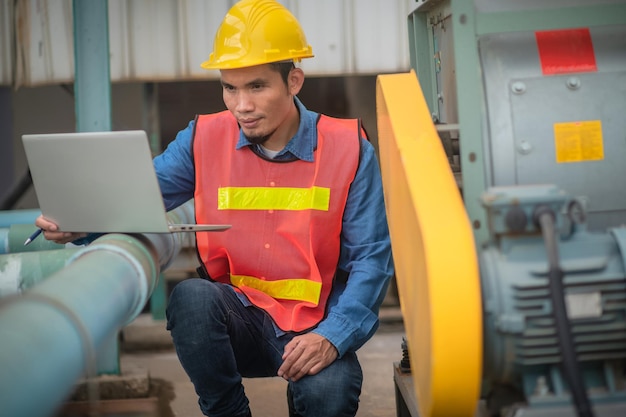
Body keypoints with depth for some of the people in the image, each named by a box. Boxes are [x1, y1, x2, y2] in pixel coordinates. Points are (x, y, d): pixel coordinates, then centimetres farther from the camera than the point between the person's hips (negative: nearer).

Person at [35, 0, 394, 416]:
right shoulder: (205, 139, 1)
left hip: (312, 331, -1)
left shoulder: (347, 148, -6)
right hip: (239, 320, 2)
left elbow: (372, 257, -7)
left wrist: (331, 338, -21)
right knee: (192, 296, -31)